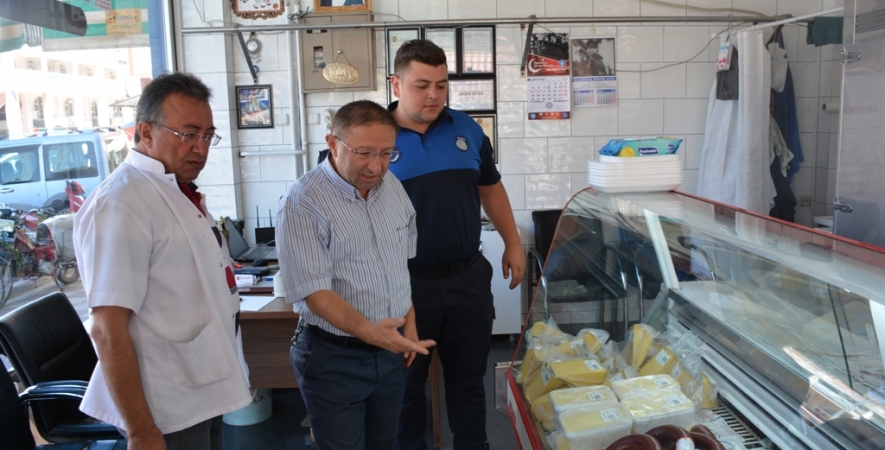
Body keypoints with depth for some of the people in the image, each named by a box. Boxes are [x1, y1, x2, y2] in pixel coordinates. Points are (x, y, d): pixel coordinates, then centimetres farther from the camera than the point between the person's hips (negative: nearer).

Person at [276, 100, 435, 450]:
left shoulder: (392, 187, 4)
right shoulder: (303, 203, -17)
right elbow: (314, 290, -22)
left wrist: (410, 322, 11)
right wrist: (366, 330, -36)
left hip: (391, 350, 6)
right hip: (334, 358, -6)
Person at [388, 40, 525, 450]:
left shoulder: (466, 130, 4)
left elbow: (490, 188, 16)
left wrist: (512, 243, 14)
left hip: (468, 278, 3)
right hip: (406, 284, -3)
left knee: (469, 379, 17)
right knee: (406, 384, 14)